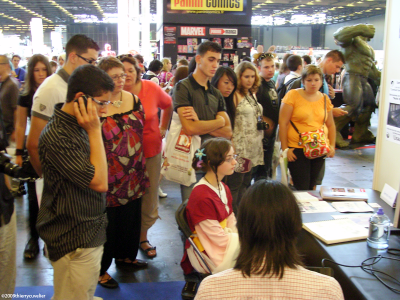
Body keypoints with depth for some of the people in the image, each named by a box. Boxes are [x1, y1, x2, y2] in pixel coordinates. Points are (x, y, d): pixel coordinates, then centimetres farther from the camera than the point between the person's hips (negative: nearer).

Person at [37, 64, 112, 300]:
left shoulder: (78, 126, 4)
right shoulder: (56, 136, -26)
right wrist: (95, 131, -22)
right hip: (74, 242, -9)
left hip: (91, 233, 9)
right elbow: (100, 182, -25)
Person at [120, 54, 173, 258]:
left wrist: (163, 128, 11)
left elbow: (168, 105, 14)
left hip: (151, 151, 2)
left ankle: (142, 237, 31)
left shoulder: (151, 88, -6)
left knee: (149, 199, 11)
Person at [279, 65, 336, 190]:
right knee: (301, 189, -5)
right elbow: (283, 123, -7)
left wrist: (332, 146, 8)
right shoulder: (293, 95, -5)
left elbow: (330, 125, 18)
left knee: (312, 186, 11)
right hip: (297, 148, -4)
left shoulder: (325, 99, 10)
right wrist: (285, 148, -9)